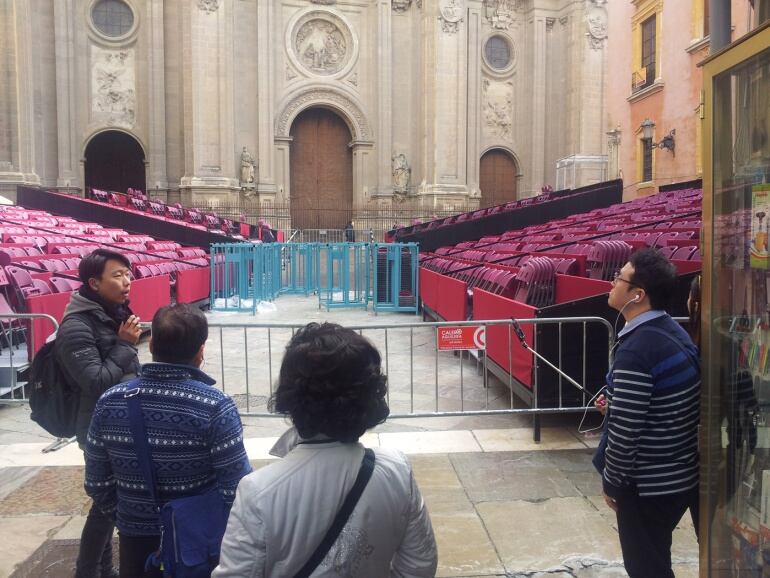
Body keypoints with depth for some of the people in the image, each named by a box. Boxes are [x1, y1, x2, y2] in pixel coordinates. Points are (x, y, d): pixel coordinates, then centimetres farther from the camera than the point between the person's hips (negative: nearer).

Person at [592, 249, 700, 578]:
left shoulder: (636, 349, -26)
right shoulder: (675, 332, 3)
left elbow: (624, 430, -24)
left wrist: (612, 482, -11)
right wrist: (616, 402, 9)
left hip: (648, 484, -9)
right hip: (681, 475, 9)